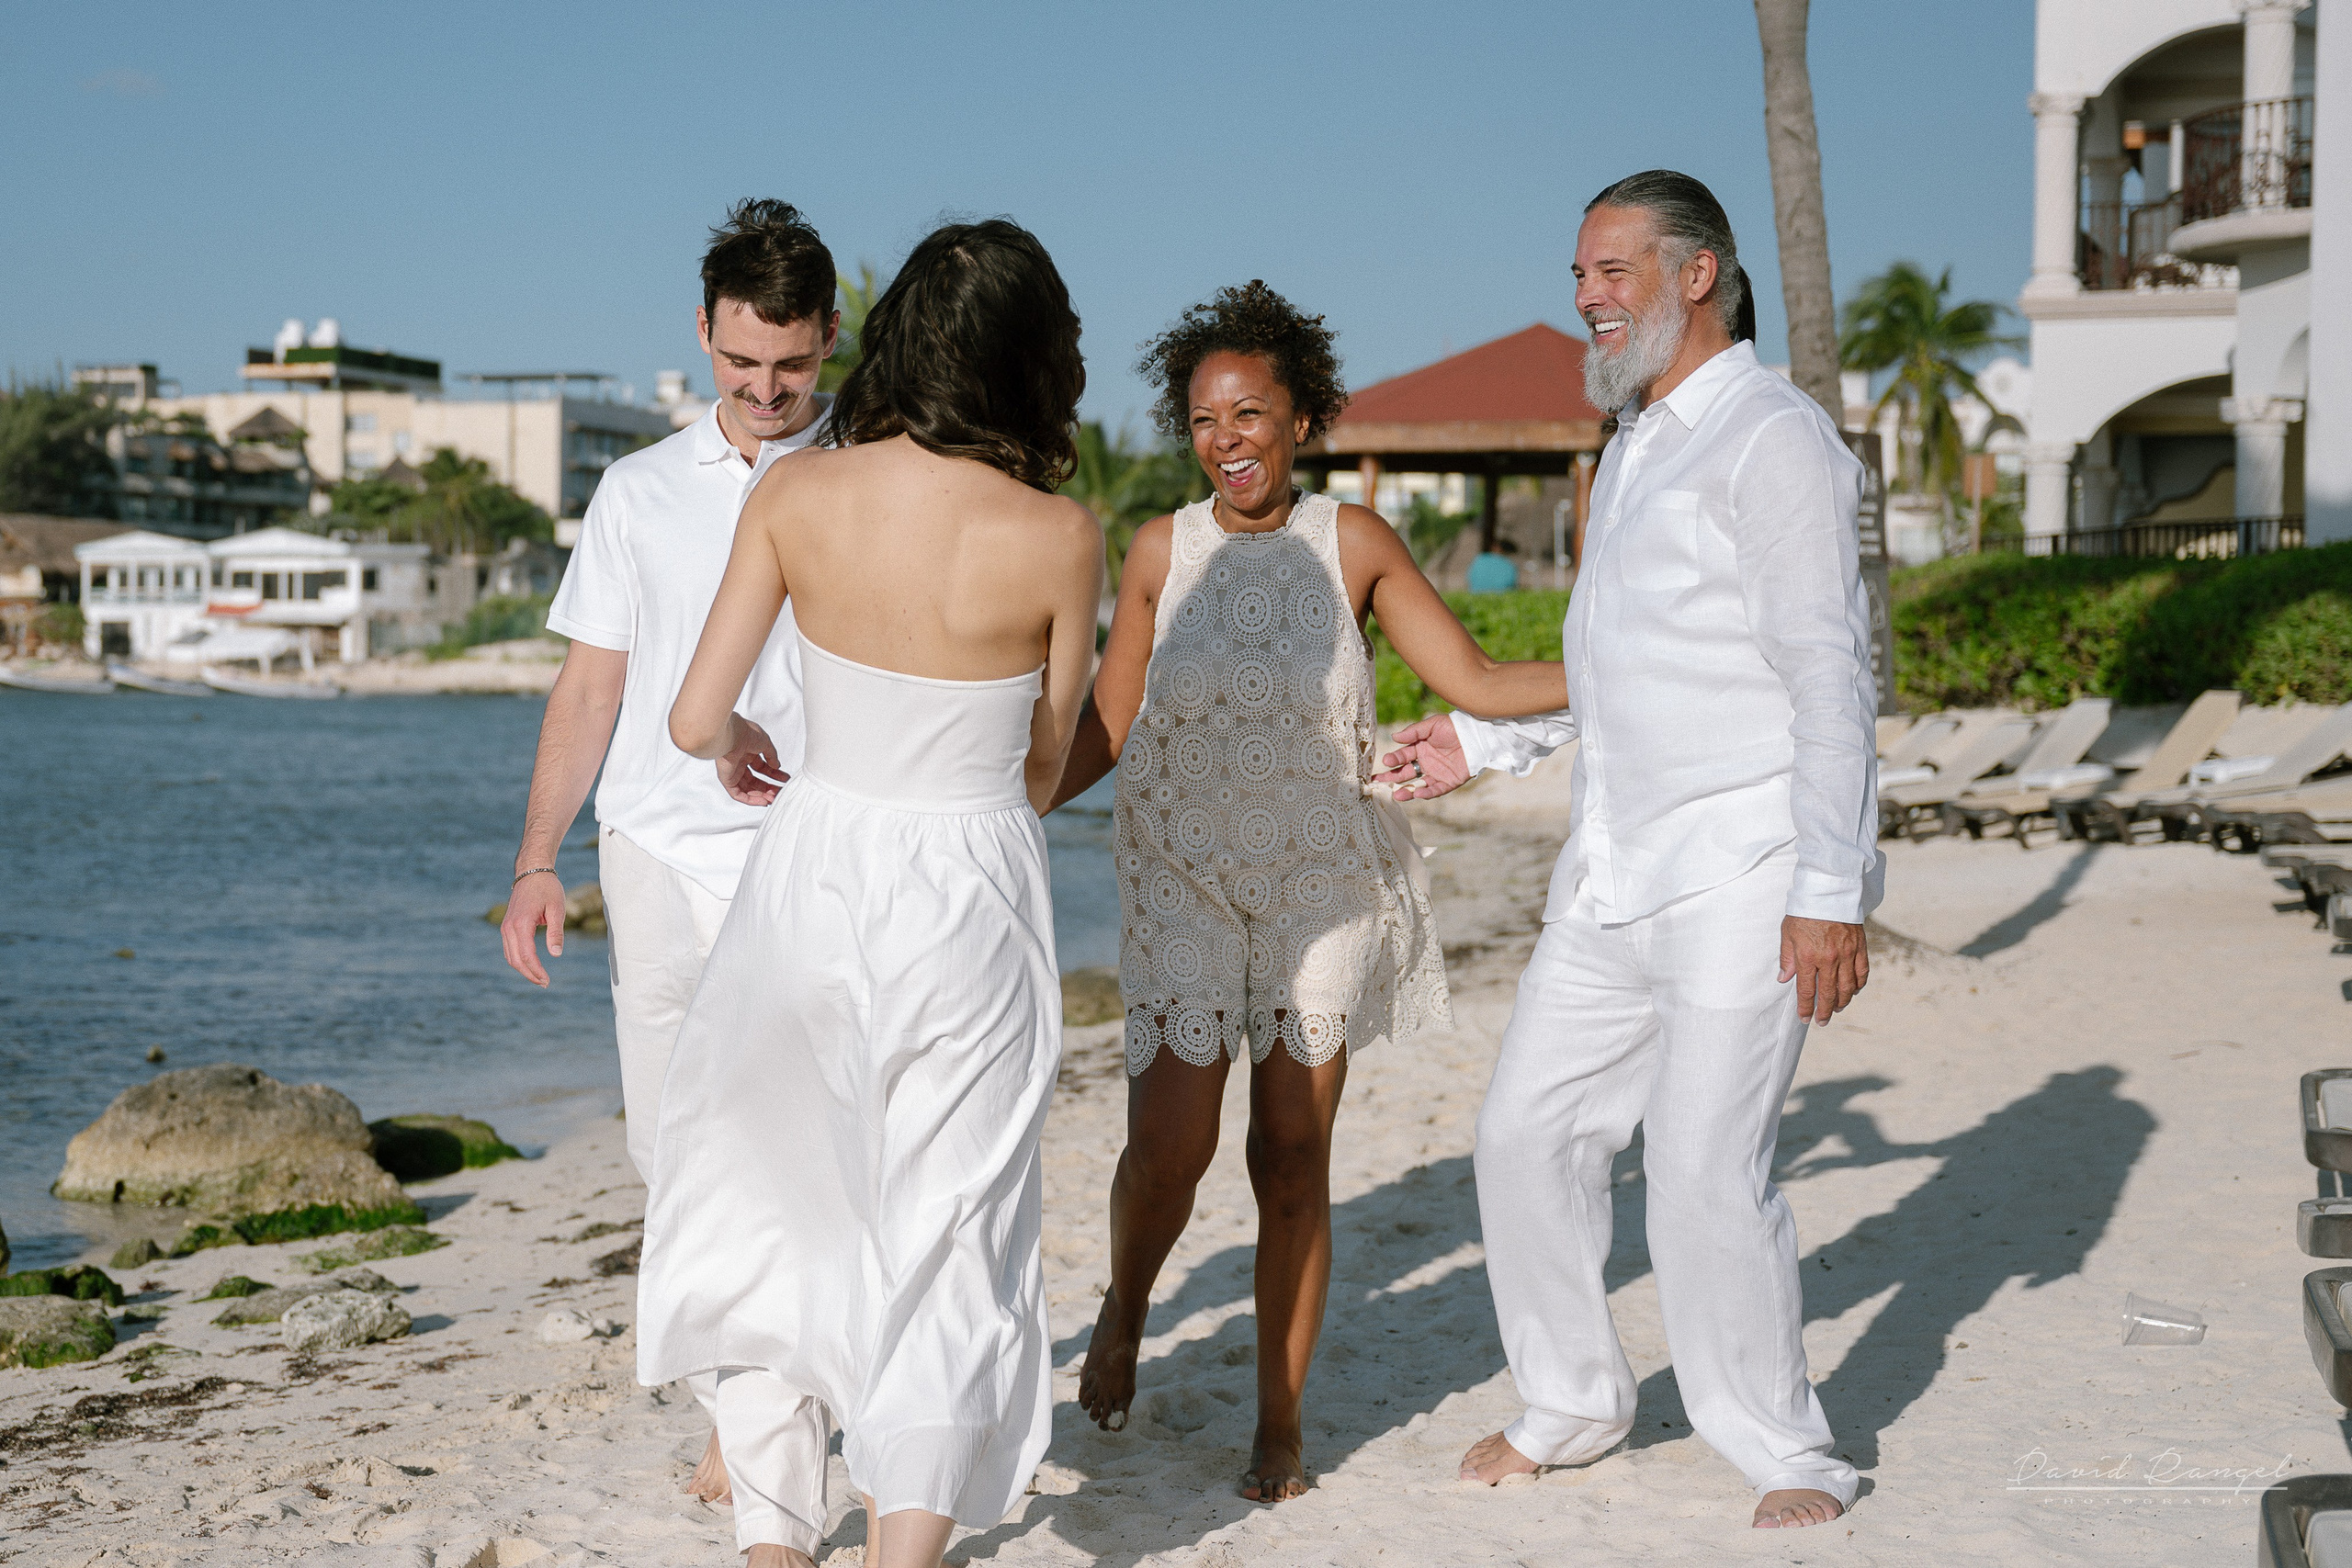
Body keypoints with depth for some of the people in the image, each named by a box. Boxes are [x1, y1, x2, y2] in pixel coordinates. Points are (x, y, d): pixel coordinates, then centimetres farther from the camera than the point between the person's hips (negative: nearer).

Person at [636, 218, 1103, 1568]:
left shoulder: (797, 496, -7)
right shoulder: (1060, 537, -12)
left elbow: (696, 719, -4)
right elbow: (1044, 770, -1)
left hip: (814, 866, 2)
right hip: (970, 895, -2)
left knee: (771, 1200, 20)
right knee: (947, 1244, 11)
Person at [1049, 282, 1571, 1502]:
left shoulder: (1351, 543, -2)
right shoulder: (1162, 552, -1)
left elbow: (1476, 682, -1)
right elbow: (1105, 727, 4)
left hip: (1320, 883, 0)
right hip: (1184, 883, 0)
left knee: (1293, 1156, 2)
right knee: (1169, 1146, -6)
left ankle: (1280, 1420, 17)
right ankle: (1123, 1315, 28)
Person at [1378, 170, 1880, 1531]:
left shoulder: (1773, 437, -11)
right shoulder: (1634, 445, 18)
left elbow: (1831, 679, -16)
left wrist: (1831, 892, -21)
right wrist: (1485, 742, 25)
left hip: (1746, 876, -9)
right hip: (1617, 875, 9)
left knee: (1709, 1168, -9)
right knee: (1530, 1127, 9)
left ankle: (1788, 1458, 10)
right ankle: (1572, 1407, 27)